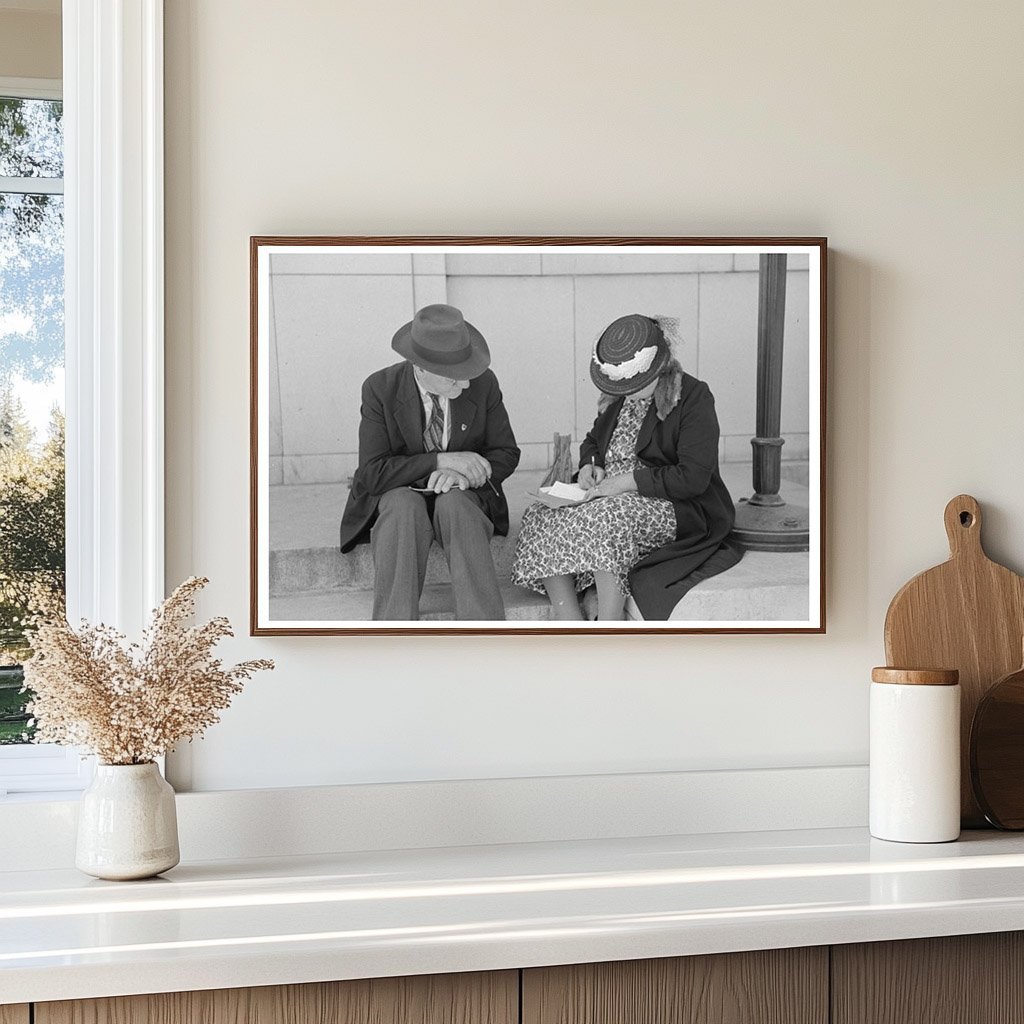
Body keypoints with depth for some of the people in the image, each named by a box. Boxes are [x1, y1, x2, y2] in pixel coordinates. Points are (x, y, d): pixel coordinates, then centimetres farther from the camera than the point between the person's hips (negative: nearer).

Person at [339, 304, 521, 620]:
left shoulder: (483, 384, -9)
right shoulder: (381, 389, -13)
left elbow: (506, 454, 1)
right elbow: (372, 474, -17)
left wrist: (463, 474, -20)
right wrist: (441, 460, -26)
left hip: (461, 499, 1)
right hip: (397, 498, -1)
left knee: (453, 503, -35)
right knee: (404, 505, -36)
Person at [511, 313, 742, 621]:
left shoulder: (693, 397, -9)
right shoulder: (617, 396, 13)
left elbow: (693, 478, -16)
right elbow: (593, 439, 30)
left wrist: (629, 480, -19)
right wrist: (590, 464, 6)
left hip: (675, 509, -7)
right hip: (611, 500, 7)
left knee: (605, 520, -38)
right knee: (541, 518, -19)